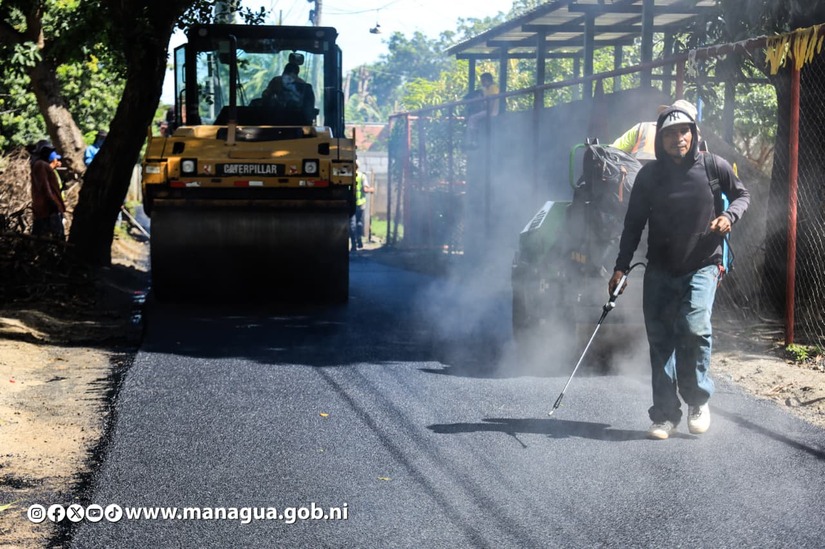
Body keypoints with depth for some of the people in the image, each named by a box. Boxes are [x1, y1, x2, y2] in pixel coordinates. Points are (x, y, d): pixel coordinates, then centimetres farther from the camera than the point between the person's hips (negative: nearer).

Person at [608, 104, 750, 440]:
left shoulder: (714, 167, -3)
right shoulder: (649, 175, 1)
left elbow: (741, 194, 13)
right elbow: (634, 223, 7)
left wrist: (730, 216, -9)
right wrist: (621, 267, 2)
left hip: (702, 266, -2)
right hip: (660, 272, 2)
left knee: (695, 328, -21)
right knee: (661, 342, 0)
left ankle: (697, 399, 1)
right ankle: (665, 415, 8)